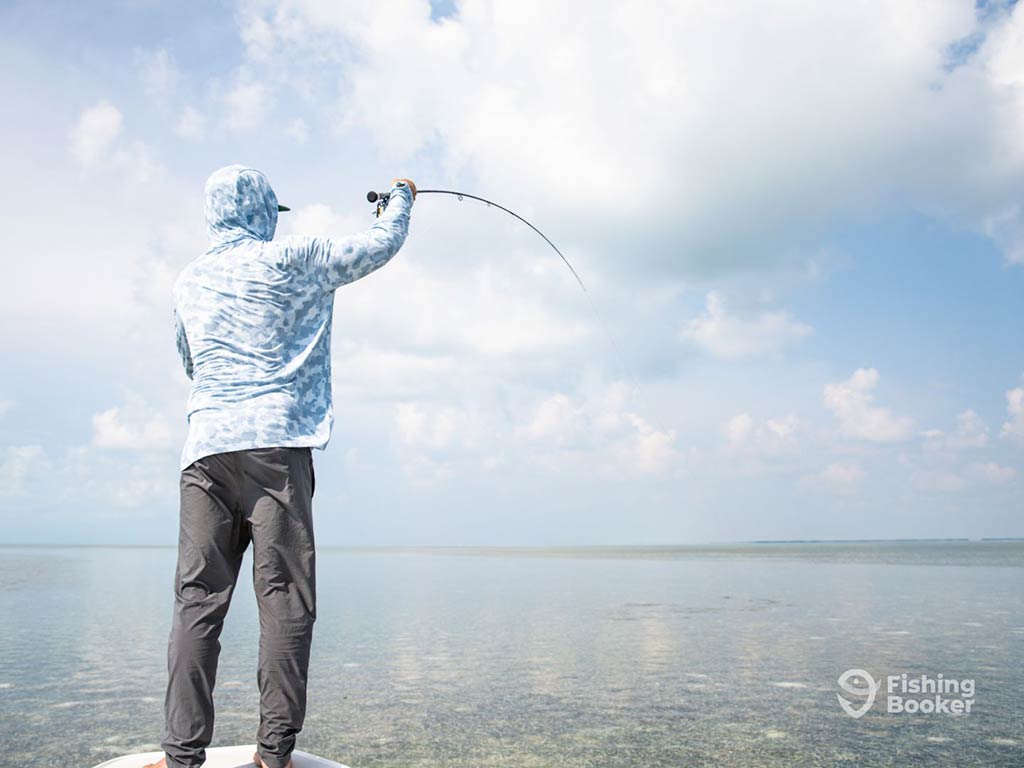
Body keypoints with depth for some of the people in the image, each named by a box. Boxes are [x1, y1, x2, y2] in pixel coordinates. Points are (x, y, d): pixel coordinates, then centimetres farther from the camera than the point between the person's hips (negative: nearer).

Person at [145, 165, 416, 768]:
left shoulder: (190, 280, 18)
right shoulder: (293, 259, 3)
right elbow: (382, 244, 12)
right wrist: (402, 197, 31)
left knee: (198, 599, 2)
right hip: (274, 444, -5)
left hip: (206, 446, 5)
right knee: (285, 598, -2)